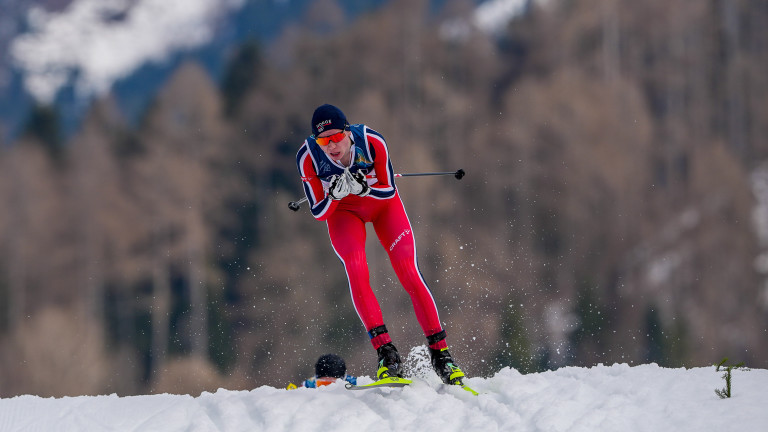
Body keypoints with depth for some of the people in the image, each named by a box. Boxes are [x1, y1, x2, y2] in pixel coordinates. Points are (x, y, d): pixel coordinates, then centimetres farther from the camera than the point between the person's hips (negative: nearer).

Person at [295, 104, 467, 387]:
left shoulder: (372, 142, -31)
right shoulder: (308, 157, -28)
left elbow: (390, 191, -19)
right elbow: (318, 213, -19)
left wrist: (363, 188, -38)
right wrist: (335, 194, -40)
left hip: (382, 202, 0)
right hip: (342, 211, 0)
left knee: (409, 273, -15)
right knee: (356, 271, -26)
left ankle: (439, 352, -8)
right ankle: (386, 352, -23)